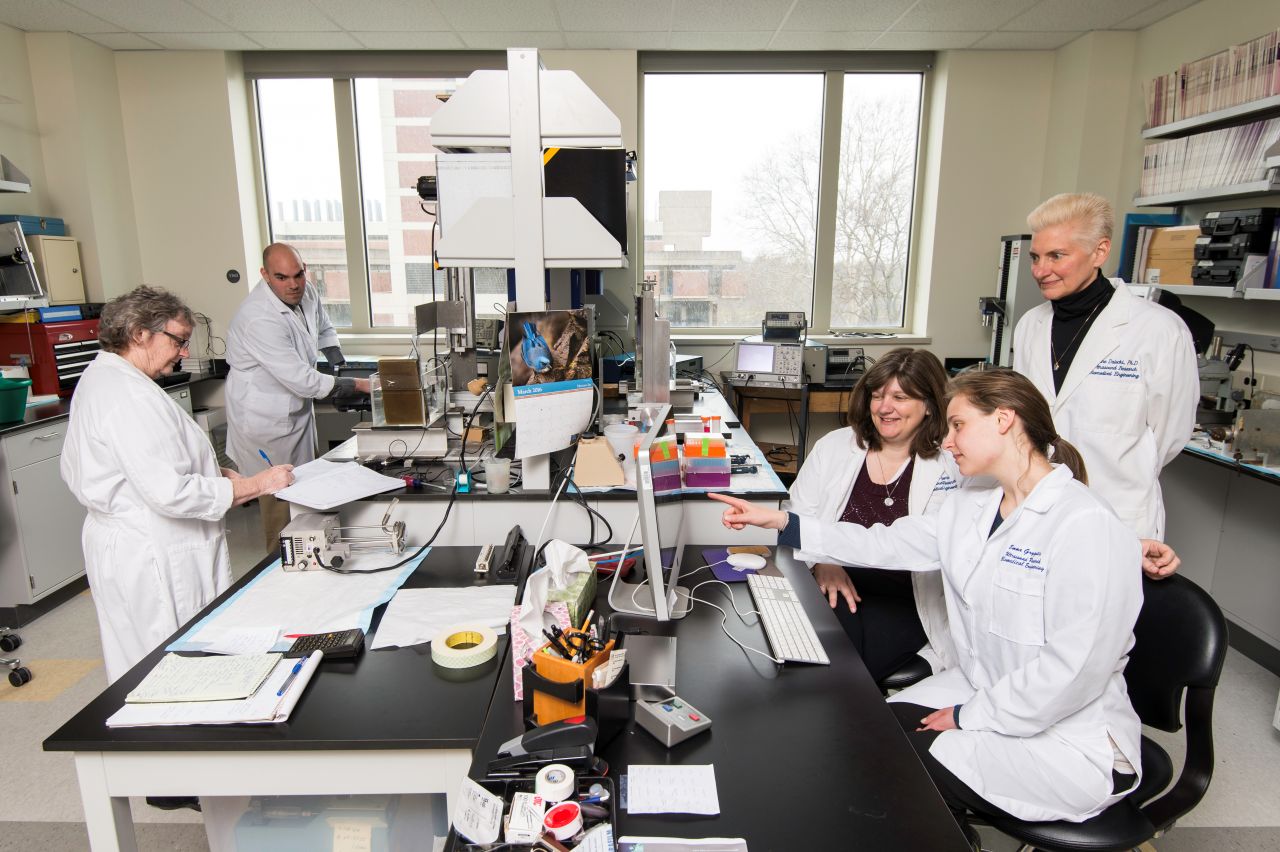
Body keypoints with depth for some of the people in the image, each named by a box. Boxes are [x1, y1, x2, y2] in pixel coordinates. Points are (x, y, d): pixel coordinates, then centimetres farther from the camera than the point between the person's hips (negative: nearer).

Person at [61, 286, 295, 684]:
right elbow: (169, 492, -28)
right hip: (152, 558, -11)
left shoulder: (98, 378, 10)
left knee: (141, 670, 20)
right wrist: (252, 486, -19)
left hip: (118, 543, 11)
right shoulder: (131, 396, -23)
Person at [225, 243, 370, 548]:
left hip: (298, 409, 8)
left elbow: (324, 329, 19)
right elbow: (300, 380, -31)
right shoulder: (260, 318, -29)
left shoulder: (306, 291, -3)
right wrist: (358, 385, -26)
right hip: (267, 418, -8)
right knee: (279, 499, 1)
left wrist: (341, 365, 3)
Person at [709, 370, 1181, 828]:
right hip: (976, 691, 7)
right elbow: (886, 544, 5)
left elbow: (1074, 668, -25)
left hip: (1064, 739, -6)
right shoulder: (969, 506, 4)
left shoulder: (1088, 527, -22)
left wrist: (969, 717, -17)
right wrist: (780, 521, -1)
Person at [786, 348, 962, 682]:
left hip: (902, 604, -2)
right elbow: (797, 516, 7)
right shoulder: (834, 446, 9)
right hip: (831, 589, 2)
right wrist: (822, 561, -10)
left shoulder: (952, 469, 2)